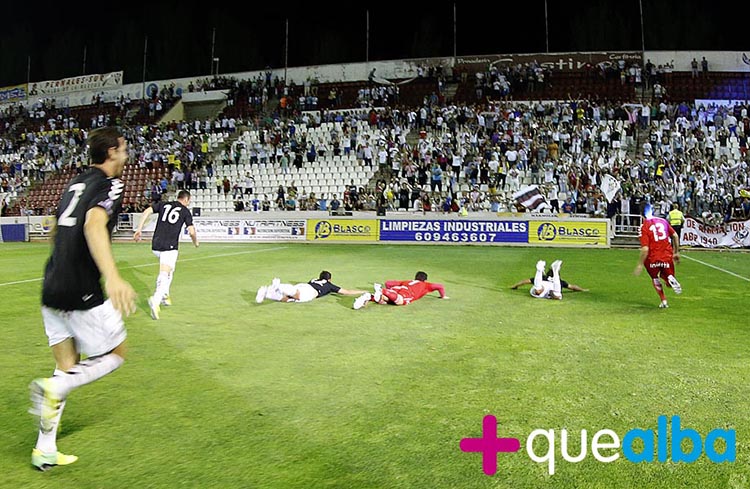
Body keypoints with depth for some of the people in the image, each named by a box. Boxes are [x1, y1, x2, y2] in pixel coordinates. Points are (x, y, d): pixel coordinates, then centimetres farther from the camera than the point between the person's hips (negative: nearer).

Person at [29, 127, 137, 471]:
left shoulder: (76, 182, 16)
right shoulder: (110, 185, -9)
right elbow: (94, 225, -28)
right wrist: (113, 277, -43)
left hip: (51, 289, 8)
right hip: (82, 292, -8)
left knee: (68, 366, 15)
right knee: (116, 354, 11)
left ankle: (45, 450, 16)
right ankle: (53, 388, -10)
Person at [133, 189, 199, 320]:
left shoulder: (163, 204, 16)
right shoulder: (185, 211, 7)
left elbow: (146, 212, 1)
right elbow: (191, 231, 1)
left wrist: (139, 229, 2)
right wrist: (196, 242, 19)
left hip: (156, 245, 5)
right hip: (170, 246, -5)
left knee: (170, 268, 27)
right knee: (164, 275, -11)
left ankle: (165, 295, 26)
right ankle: (156, 300, -33)